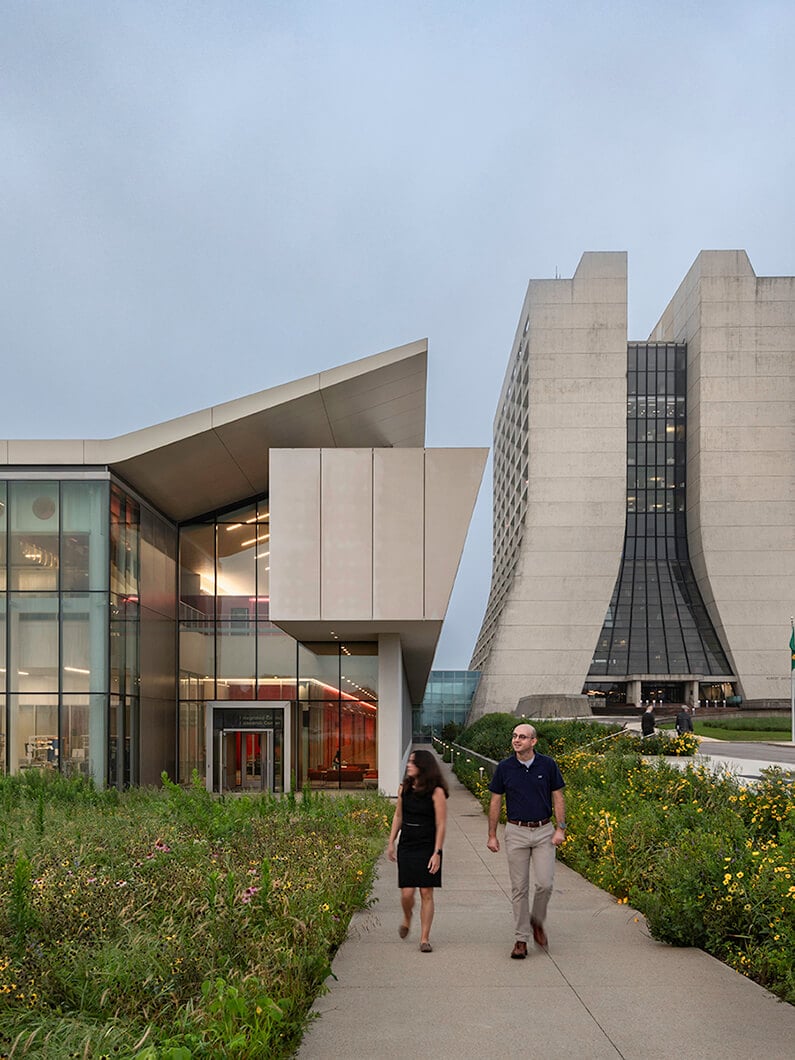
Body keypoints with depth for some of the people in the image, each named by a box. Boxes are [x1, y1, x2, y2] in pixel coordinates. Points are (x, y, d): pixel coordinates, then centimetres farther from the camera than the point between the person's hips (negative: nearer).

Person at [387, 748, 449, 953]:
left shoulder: (436, 792, -9)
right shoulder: (404, 788, 5)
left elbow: (441, 824, -9)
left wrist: (437, 853, -13)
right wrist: (391, 842, 12)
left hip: (428, 849, -3)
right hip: (406, 847, 3)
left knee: (426, 893, -1)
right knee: (407, 893, -2)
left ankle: (424, 938, 8)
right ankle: (406, 918, 31)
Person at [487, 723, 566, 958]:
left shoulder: (548, 765, -2)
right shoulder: (504, 767, -1)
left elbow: (558, 797, 3)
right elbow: (495, 802, 5)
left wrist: (560, 828, -6)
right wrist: (492, 835, 3)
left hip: (544, 832, 0)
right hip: (516, 832, 0)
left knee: (545, 884, -9)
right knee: (519, 888, 2)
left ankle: (537, 921, 19)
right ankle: (521, 939, 10)